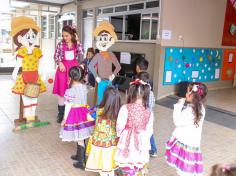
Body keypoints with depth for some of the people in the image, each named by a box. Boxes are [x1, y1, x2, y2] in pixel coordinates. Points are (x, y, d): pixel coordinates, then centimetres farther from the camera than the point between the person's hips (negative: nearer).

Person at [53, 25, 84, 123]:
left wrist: (77, 41, -10)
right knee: (62, 90, 3)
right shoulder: (60, 44, 1)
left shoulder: (76, 44, 3)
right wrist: (60, 63, -13)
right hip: (63, 67, 0)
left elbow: (81, 52, -14)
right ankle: (61, 114, 15)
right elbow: (56, 56, 2)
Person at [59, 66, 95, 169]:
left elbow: (68, 107, -13)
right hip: (84, 113, 6)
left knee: (79, 139, 1)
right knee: (81, 137, 20)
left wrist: (64, 119, -4)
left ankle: (81, 162, 12)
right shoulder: (84, 87, -1)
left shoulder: (70, 91, -18)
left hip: (75, 115, -6)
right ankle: (80, 155, 38)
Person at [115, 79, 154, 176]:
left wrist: (119, 134, 10)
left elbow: (120, 126, -12)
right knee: (137, 167, 18)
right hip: (141, 143, 4)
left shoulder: (125, 108, -15)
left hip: (128, 142, -3)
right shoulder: (149, 111, -4)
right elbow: (149, 130, 1)